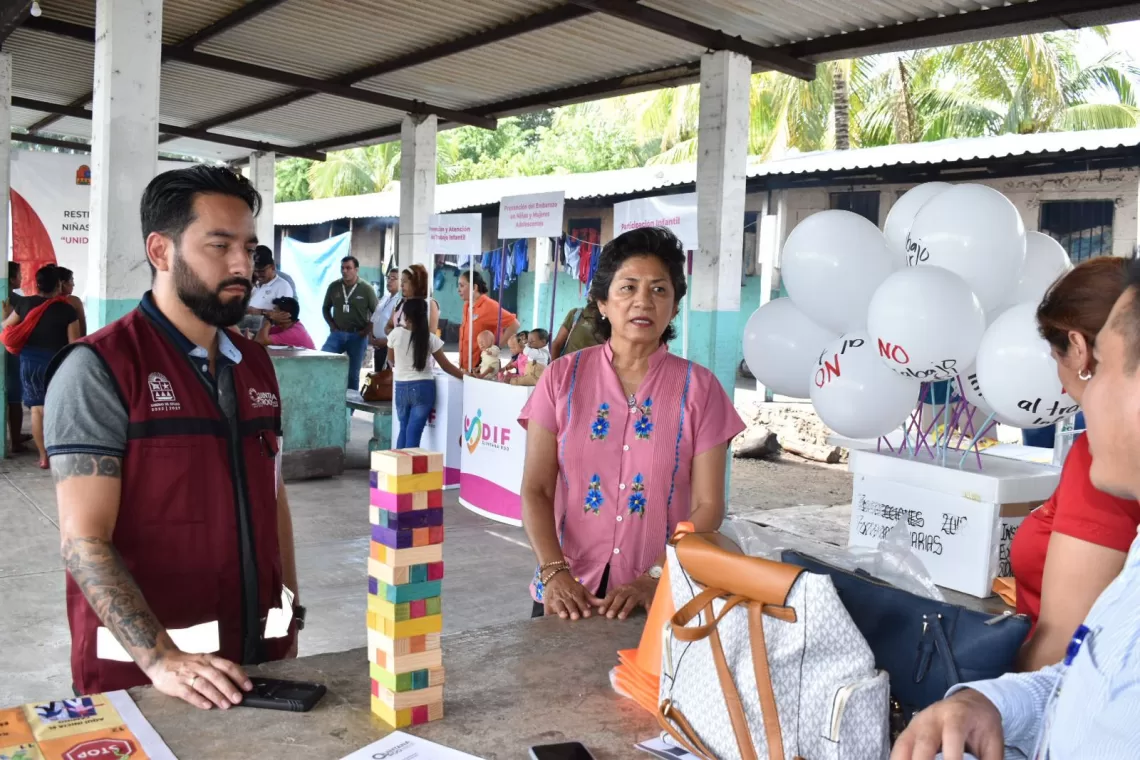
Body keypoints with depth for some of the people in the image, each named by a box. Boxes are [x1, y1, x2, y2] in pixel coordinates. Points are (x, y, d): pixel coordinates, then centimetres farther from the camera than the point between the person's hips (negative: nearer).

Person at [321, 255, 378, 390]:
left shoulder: (366, 289, -6)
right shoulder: (334, 287, 2)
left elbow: (377, 312, -1)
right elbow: (325, 308, 15)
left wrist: (367, 330, -7)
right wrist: (332, 325, 3)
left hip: (357, 336, -2)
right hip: (337, 333, 2)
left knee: (353, 374, 5)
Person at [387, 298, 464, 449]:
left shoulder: (396, 334, -5)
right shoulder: (430, 338, -8)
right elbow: (446, 366, -4)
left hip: (401, 387, 2)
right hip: (423, 388, -2)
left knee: (404, 429, 19)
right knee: (414, 433, 2)